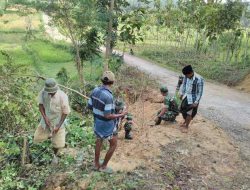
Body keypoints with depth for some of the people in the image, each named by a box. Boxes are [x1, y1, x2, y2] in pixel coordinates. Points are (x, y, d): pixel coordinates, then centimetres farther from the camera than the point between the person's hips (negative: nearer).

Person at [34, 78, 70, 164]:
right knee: (37, 138, 12)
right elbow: (40, 104, -5)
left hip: (57, 123, -3)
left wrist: (59, 126, -19)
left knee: (57, 143, 6)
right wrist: (44, 117, -18)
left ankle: (55, 155, 40)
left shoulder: (62, 96, -28)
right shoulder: (43, 92, -19)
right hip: (46, 121, 3)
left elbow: (65, 112, -18)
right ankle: (50, 135, 43)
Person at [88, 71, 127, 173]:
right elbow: (108, 116, -28)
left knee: (99, 141, 25)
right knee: (113, 144, 13)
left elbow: (89, 106, 3)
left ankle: (96, 164, 38)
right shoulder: (108, 96, -30)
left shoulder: (95, 90, -7)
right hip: (107, 125, -7)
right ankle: (104, 166, 23)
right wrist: (121, 115, -16)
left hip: (97, 122, 8)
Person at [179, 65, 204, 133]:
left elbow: (200, 92, -19)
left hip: (193, 98, -6)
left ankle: (186, 126, 22)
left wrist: (196, 102, -18)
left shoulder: (199, 79, -26)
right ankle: (185, 122, 43)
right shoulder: (186, 77, -9)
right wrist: (181, 93, 16)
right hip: (186, 96, 6)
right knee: (183, 110, 17)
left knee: (189, 113, 4)